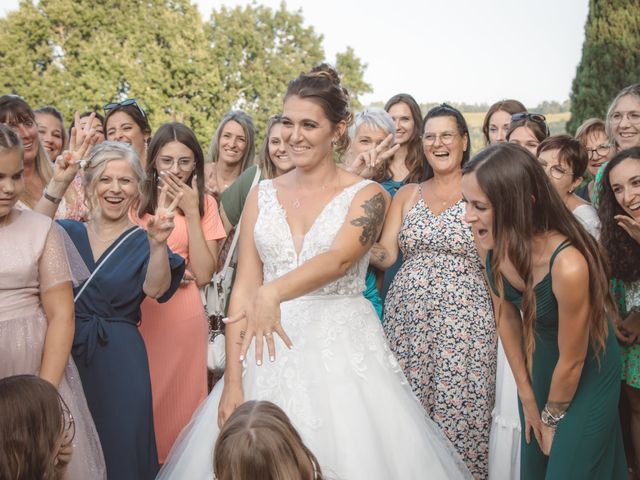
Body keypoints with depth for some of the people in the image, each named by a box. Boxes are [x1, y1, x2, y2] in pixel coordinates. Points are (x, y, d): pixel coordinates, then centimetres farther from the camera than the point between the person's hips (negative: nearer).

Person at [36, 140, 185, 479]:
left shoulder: (142, 240, 0)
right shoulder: (68, 232, 6)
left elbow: (155, 289, -19)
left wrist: (158, 244, -38)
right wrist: (57, 184, -21)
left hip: (119, 360, -1)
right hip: (65, 355, 2)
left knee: (120, 451, 5)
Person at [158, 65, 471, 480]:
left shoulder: (366, 195, -3)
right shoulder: (262, 196, 7)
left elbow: (339, 259, -21)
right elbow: (244, 287, 3)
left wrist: (273, 293, -39)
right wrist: (232, 380, -4)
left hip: (344, 352, -3)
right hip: (272, 354, 3)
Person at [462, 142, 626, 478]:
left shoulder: (568, 266, -39)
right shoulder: (491, 241, -22)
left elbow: (572, 362, -23)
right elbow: (506, 316, -6)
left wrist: (552, 417, -6)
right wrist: (527, 397, 2)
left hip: (586, 377, -5)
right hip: (536, 362, 5)